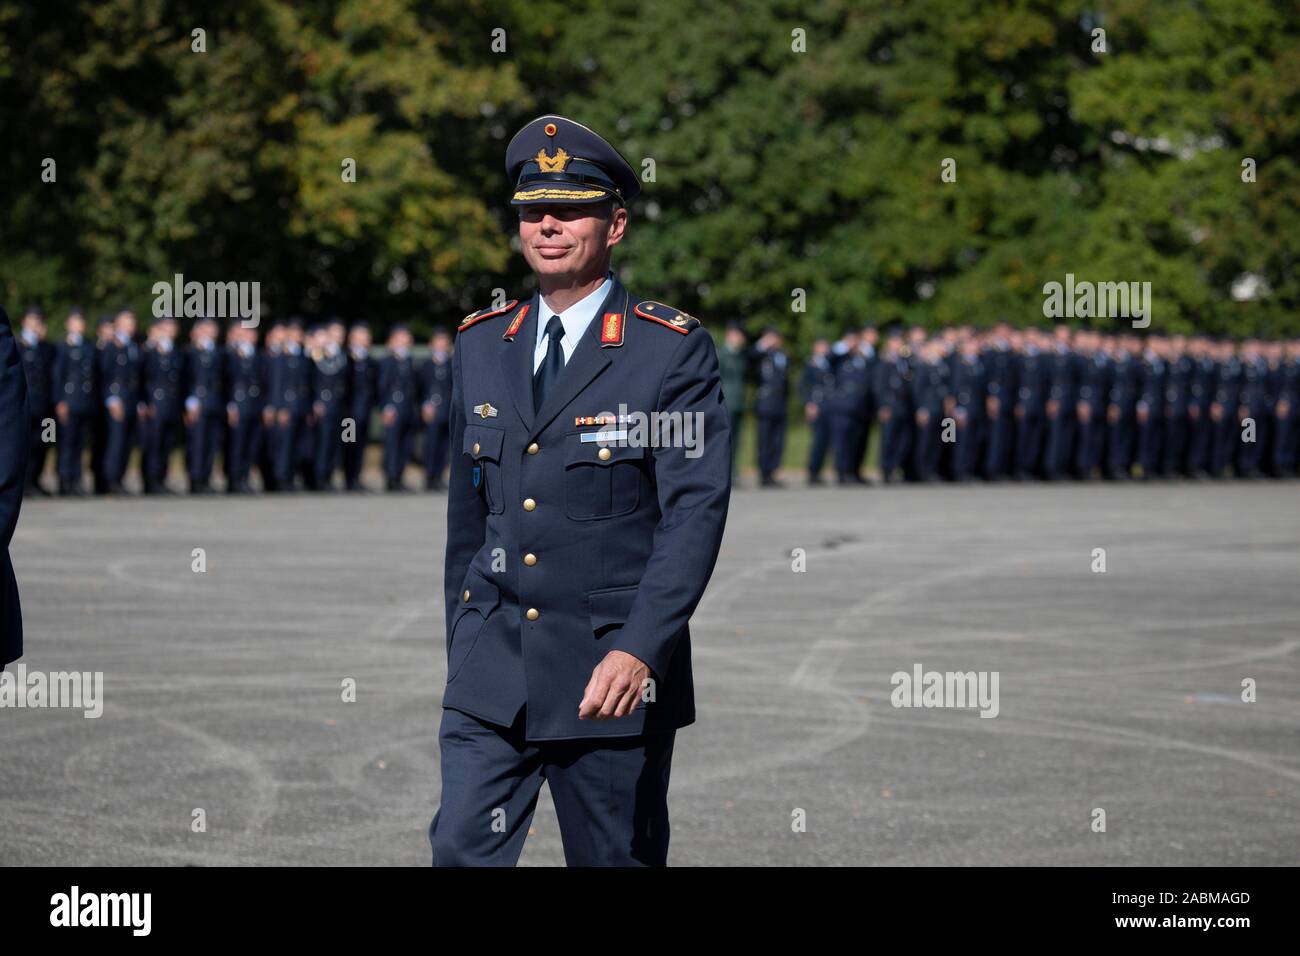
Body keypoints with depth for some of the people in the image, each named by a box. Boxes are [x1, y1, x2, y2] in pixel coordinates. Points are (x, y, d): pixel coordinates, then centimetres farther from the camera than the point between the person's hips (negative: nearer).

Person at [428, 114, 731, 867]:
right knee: (462, 850, -5)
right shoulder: (481, 346, 10)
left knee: (617, 859, 5)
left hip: (613, 672, -4)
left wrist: (638, 650, -22)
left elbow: (697, 510, -13)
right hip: (492, 669, 4)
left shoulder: (673, 350, -6)